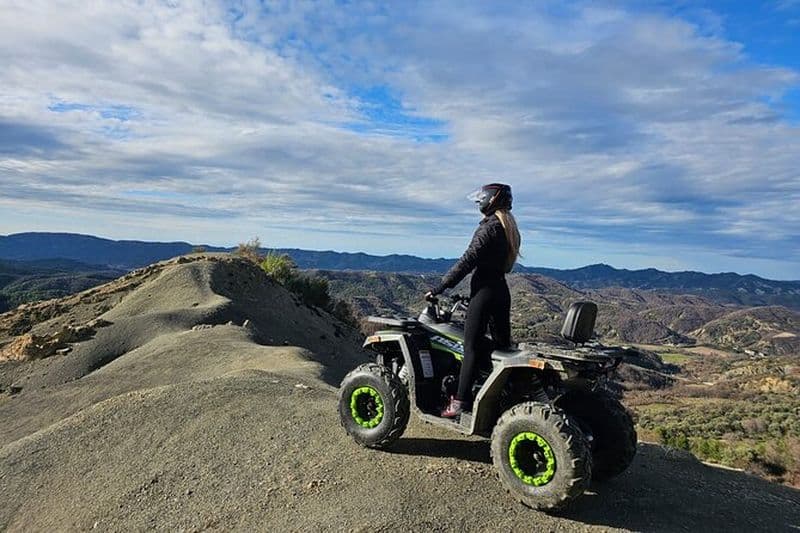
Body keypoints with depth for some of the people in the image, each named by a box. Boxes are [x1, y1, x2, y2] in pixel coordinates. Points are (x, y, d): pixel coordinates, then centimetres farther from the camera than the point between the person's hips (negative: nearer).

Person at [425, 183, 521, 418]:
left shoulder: (489, 226, -12)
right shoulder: (510, 227, 15)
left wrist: (441, 287, -17)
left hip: (484, 290, -9)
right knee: (503, 344, 14)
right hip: (502, 290, 9)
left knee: (471, 346, -8)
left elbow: (468, 261, -18)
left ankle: (461, 401, -8)